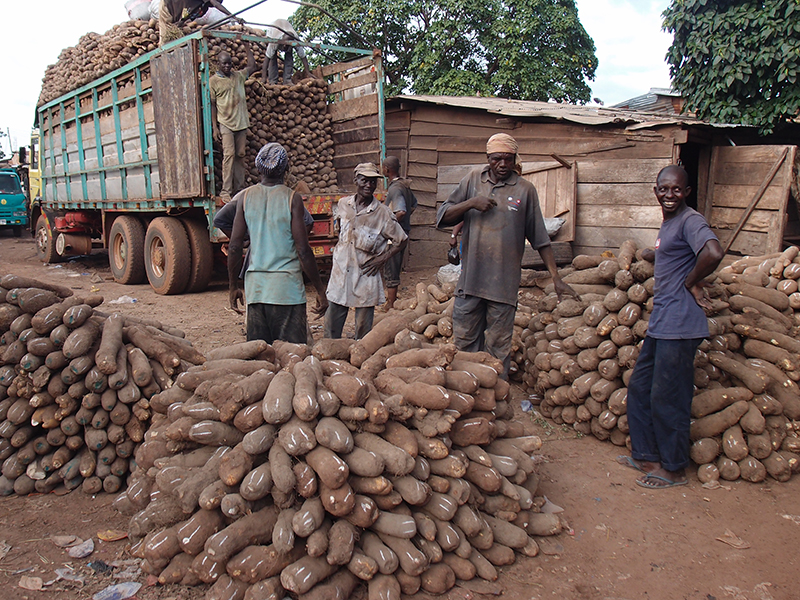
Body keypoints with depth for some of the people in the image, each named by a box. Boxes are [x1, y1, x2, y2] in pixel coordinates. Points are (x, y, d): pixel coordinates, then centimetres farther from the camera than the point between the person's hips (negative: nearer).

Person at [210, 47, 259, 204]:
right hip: (225, 123, -5)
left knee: (240, 155, 4)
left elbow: (252, 67, 24)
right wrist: (214, 127, -6)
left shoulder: (239, 76, 13)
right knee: (229, 154, -14)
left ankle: (239, 189, 9)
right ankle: (225, 191, -15)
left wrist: (247, 47, 19)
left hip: (241, 123, 5)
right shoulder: (213, 81, 1)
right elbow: (212, 105, 0)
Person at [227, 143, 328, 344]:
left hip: (255, 287, 4)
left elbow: (234, 247, 3)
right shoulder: (292, 198, -6)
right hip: (287, 286, -4)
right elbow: (303, 250, -9)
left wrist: (233, 286, 14)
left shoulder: (244, 197, 4)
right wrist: (320, 291, -2)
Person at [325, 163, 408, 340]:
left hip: (366, 278, -3)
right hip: (340, 274, 3)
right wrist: (339, 247, 13)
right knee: (331, 327, 10)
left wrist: (381, 259, -9)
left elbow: (401, 241, 0)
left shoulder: (383, 213, -9)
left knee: (363, 331, 6)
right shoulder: (343, 204, 3)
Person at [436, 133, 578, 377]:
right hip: (470, 277, 2)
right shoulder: (474, 179, 7)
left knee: (498, 347, 4)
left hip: (504, 282, -2)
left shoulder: (525, 189, 1)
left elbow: (540, 239, 4)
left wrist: (556, 277, 0)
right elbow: (443, 216, 6)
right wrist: (471, 203, -10)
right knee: (464, 340, 10)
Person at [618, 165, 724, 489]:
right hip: (660, 324, 10)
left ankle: (674, 469, 15)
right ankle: (646, 456, 28)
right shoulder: (667, 224, 17)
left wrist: (691, 282, -17)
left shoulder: (690, 221, -14)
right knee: (639, 387, 16)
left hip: (679, 326, -10)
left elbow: (714, 253, -32)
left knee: (667, 398, -1)